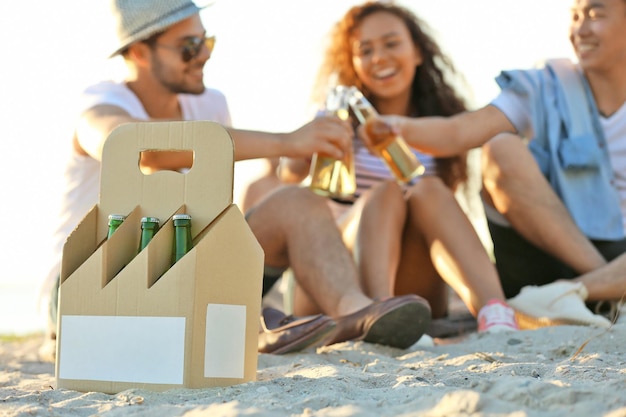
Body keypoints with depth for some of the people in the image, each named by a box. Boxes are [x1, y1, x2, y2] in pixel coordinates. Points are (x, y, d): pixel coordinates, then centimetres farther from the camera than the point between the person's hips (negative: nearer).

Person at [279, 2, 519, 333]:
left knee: (428, 190, -24)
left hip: (417, 291, 1)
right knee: (384, 193, -26)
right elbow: (291, 173, -8)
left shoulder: (444, 123, 11)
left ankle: (494, 312, -48)